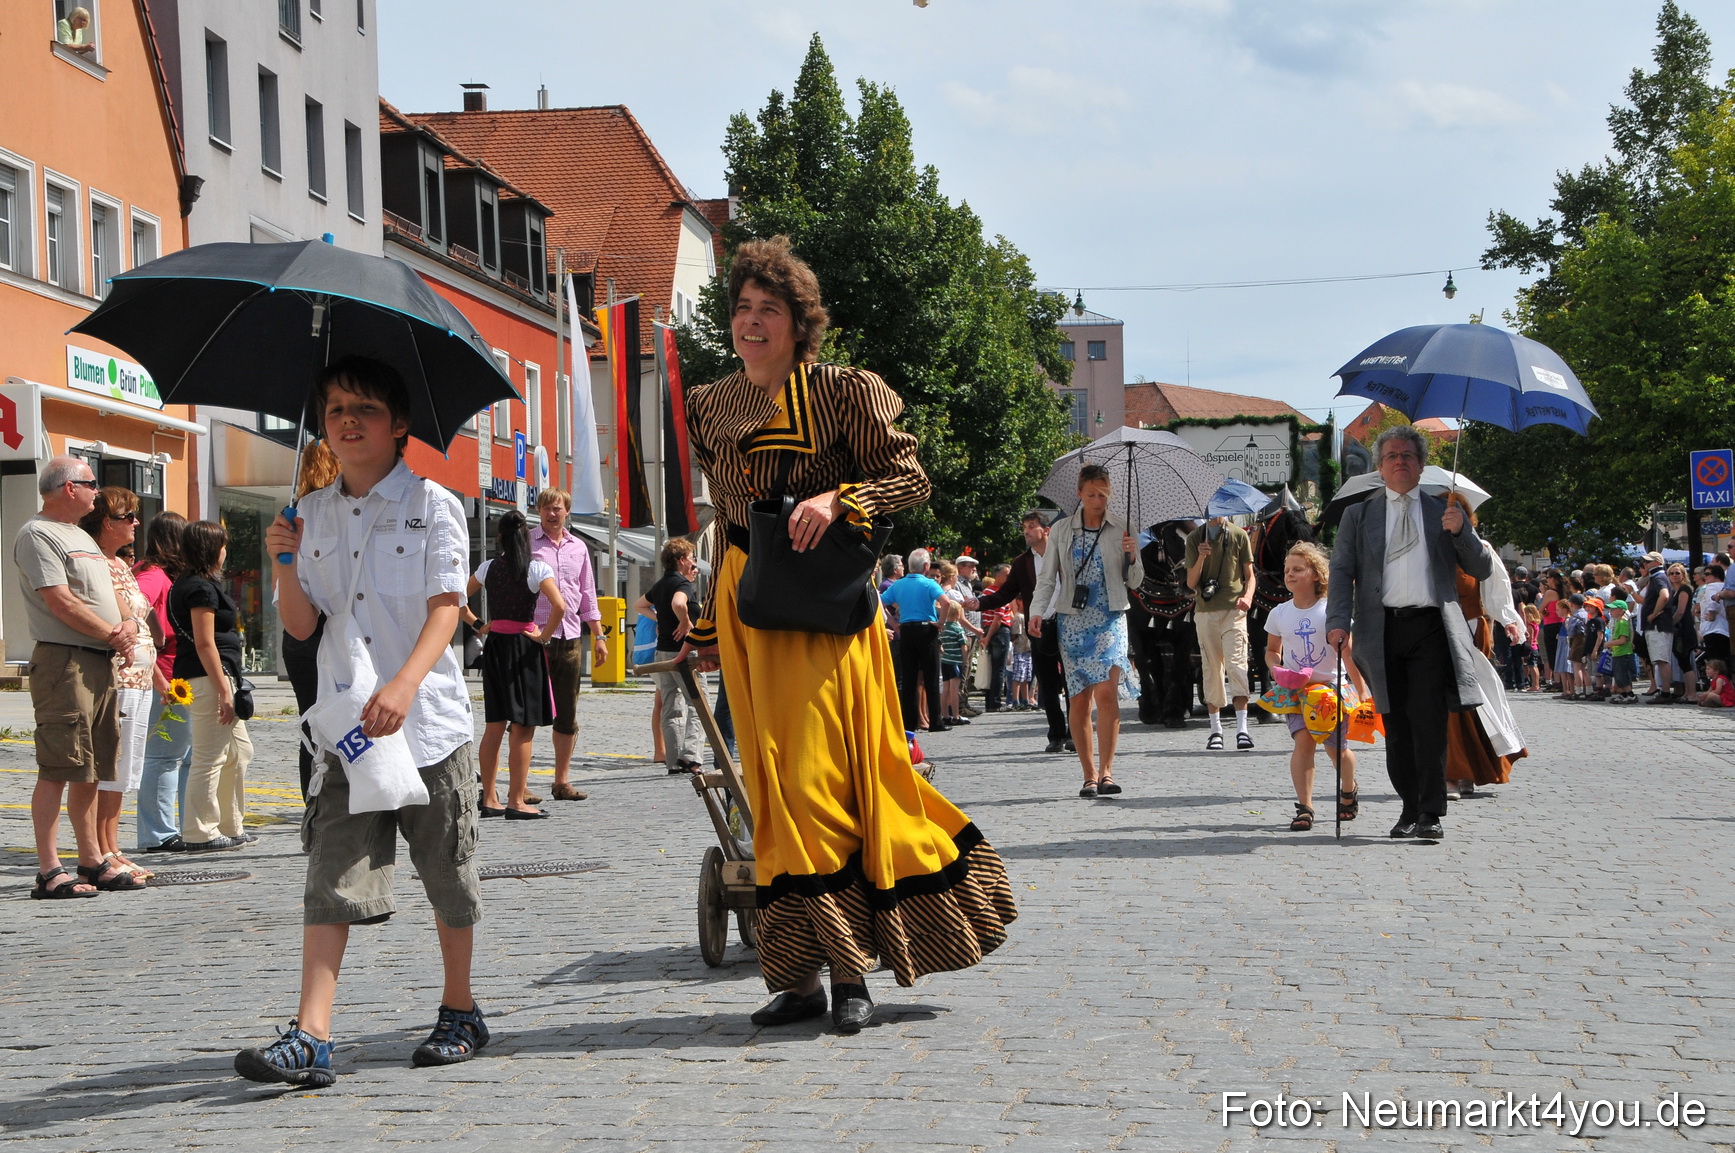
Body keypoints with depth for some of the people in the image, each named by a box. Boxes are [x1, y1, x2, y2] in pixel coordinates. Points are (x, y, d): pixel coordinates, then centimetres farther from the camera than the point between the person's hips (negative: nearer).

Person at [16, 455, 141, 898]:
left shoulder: (81, 537, 22)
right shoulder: (37, 535, -7)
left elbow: (108, 596, 23)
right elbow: (60, 601, -16)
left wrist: (129, 625, 1)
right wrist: (112, 635, -11)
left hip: (101, 663, 9)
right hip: (63, 662, -9)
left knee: (90, 770, 13)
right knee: (57, 770, -10)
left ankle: (92, 862, 19)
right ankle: (49, 872, -11)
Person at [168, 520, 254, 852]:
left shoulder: (187, 584, 18)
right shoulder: (202, 588, -13)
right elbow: (205, 643, -18)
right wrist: (224, 690, -19)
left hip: (218, 678, 11)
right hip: (209, 679, -11)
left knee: (239, 751, 17)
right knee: (209, 759, -7)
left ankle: (230, 827, 23)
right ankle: (200, 834, -3)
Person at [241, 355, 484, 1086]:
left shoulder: (431, 506, -3)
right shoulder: (314, 515, 10)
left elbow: (445, 607, -13)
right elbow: (302, 625, 10)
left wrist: (404, 684, -28)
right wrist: (284, 564, -9)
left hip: (429, 722, -3)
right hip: (347, 724, 3)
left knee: (447, 873, 8)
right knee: (332, 874, -7)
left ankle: (459, 1013, 26)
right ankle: (310, 1037, -13)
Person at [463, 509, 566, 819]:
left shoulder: (488, 568, 4)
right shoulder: (537, 569, -10)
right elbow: (559, 606, -23)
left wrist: (477, 625, 14)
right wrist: (543, 636, -11)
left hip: (494, 645, 5)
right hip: (524, 646, -5)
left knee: (494, 725, 11)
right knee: (523, 728, -1)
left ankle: (489, 798, 15)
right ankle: (517, 801, -1)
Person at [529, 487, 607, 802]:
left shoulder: (578, 547, 16)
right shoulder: (525, 543, 1)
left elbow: (588, 595, 21)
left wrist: (598, 636, 15)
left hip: (571, 637, 5)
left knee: (568, 714, 7)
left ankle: (562, 781, 14)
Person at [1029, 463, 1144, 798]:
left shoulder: (1122, 529, 6)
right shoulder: (1061, 530, 8)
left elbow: (1135, 582, 10)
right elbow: (1047, 577, 10)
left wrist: (1132, 557, -10)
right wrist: (1037, 611, -5)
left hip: (1110, 619, -1)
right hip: (1072, 622, 2)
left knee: (1106, 691, -18)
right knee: (1078, 701, 0)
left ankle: (1106, 771, -18)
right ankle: (1089, 774, 8)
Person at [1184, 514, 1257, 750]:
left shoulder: (1239, 535, 7)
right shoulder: (1195, 538, 10)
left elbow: (1249, 574, 10)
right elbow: (1191, 583, 7)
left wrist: (1247, 596, -10)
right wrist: (1201, 558, -10)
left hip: (1233, 610, -2)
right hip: (1205, 611, 2)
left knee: (1236, 664, -13)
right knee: (1211, 668, 3)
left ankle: (1242, 728, -18)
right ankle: (1216, 729, 11)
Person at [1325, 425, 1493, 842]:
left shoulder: (1444, 512, 16)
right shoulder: (1359, 514, 16)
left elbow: (1482, 570, 13)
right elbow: (1342, 570, 7)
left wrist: (1460, 532, -5)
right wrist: (1338, 621, -8)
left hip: (1431, 626, -1)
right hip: (1383, 628, 1)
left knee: (1429, 720, -10)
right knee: (1395, 725, 3)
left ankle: (1431, 815, -7)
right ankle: (1409, 808, 13)